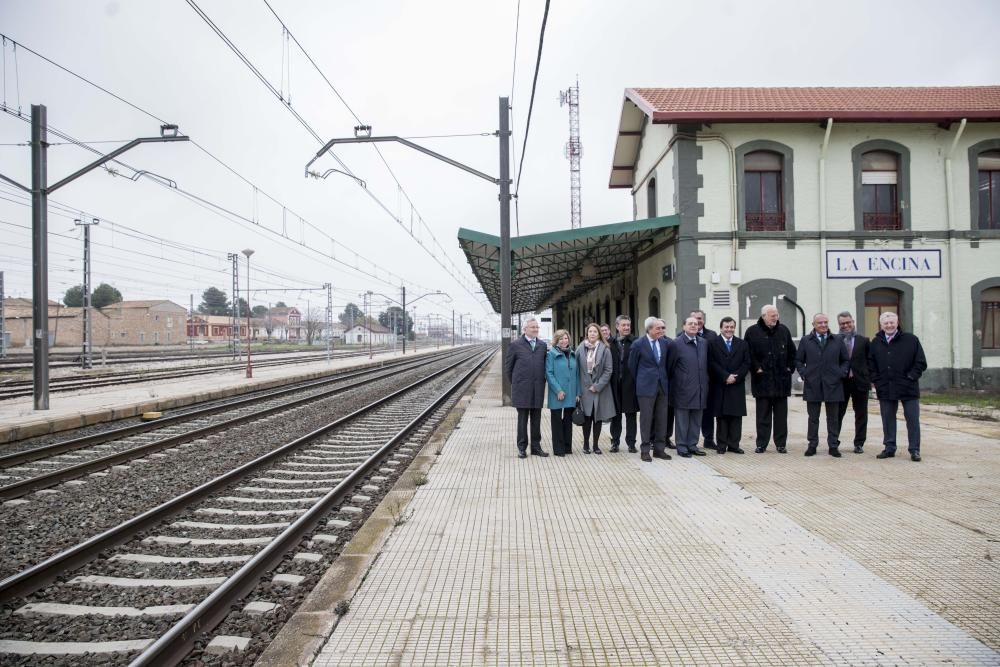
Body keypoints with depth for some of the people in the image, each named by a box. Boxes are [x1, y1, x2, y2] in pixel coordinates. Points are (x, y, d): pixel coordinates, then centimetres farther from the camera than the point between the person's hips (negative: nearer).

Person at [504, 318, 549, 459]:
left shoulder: (543, 345, 9)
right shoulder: (516, 344, -1)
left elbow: (545, 366, 16)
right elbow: (508, 367, 4)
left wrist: (542, 381, 9)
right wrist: (515, 383, 5)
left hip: (538, 389, 3)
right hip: (522, 389, -3)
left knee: (536, 420, 9)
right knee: (522, 419, 3)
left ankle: (536, 447, 18)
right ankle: (522, 448, 11)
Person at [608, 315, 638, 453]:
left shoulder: (635, 342, -1)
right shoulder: (611, 343, 5)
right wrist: (610, 381, -5)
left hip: (630, 383, -2)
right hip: (615, 384, 2)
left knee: (630, 414, 5)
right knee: (616, 415, 9)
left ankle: (631, 443, 12)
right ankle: (615, 442, 18)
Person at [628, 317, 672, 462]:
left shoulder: (665, 343, 5)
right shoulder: (638, 344, -8)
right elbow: (632, 365, 2)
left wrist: (664, 378, 15)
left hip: (662, 385, 5)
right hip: (646, 386, -4)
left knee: (662, 418, 7)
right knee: (646, 418, 0)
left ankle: (659, 448, 16)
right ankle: (645, 450, 8)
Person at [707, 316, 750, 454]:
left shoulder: (742, 344, 11)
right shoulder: (713, 343, 2)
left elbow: (746, 363, 4)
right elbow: (712, 364, -6)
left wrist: (735, 377, -9)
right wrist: (726, 376, -14)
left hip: (737, 386, 3)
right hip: (720, 386, -2)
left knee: (736, 416, 2)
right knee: (721, 416, 1)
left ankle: (734, 444, 7)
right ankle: (721, 445, 6)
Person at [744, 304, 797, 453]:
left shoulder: (784, 330, 9)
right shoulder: (752, 331, -2)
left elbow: (792, 351, 17)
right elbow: (748, 353, -4)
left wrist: (790, 367, 7)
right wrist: (756, 368, -10)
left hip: (782, 379, 3)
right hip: (762, 379, -3)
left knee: (781, 414, 6)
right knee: (763, 414, 3)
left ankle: (781, 444, 13)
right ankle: (761, 444, 10)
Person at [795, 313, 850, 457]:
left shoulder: (838, 340, 9)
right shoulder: (806, 341, 7)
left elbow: (846, 360, 12)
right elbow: (798, 360, 10)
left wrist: (841, 373, -2)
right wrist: (804, 374, -3)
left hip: (833, 385, 0)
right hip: (812, 386, 0)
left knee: (833, 418, 5)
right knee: (813, 417, 6)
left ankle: (833, 446, 12)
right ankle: (812, 445, 13)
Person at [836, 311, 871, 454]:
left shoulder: (864, 341, 3)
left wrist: (870, 378, -3)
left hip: (860, 382, 1)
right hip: (840, 382, -1)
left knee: (861, 415, 7)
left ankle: (859, 444, 16)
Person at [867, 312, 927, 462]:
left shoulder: (911, 339, -1)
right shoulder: (876, 343, 8)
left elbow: (921, 363, 1)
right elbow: (871, 365, 14)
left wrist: (911, 377, -8)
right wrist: (877, 381, 4)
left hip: (908, 388, -3)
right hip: (885, 389, 3)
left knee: (913, 420, 0)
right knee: (888, 420, 8)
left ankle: (914, 450, 7)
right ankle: (889, 448, 17)